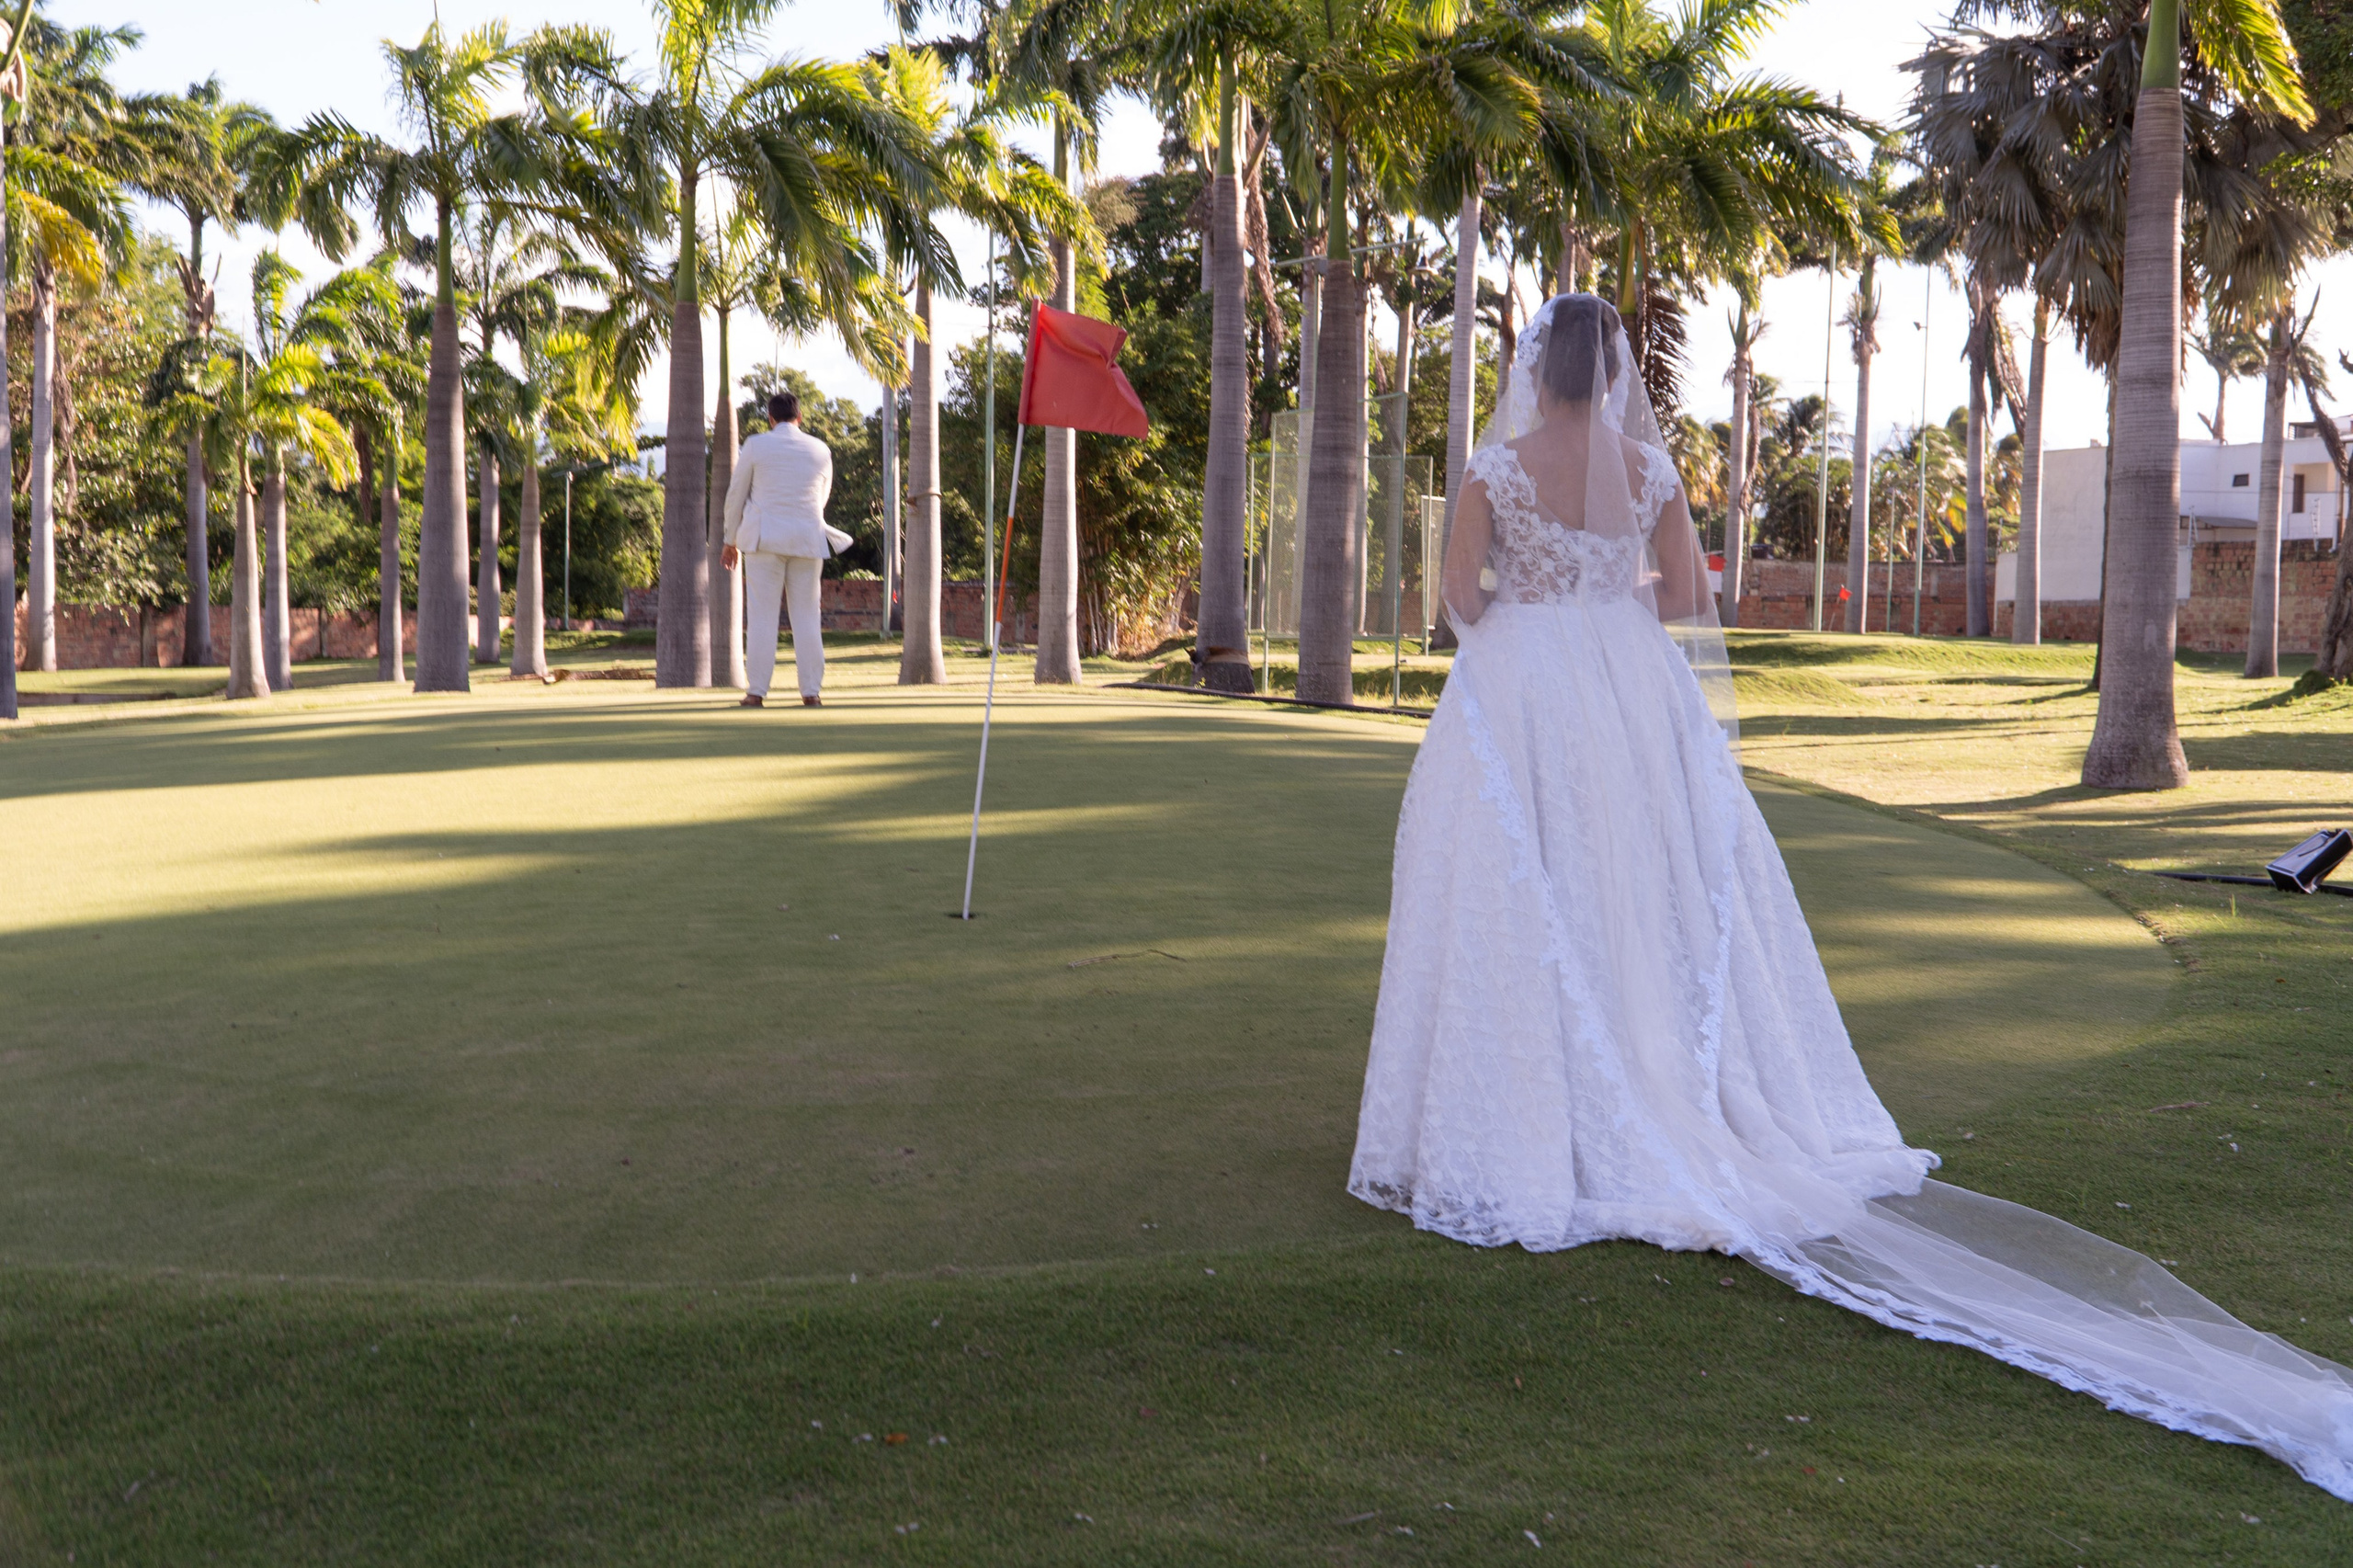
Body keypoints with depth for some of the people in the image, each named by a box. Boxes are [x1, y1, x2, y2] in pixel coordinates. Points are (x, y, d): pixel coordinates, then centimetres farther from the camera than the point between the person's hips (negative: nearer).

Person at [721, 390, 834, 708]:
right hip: (808, 539, 2)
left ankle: (757, 692, -3)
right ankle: (811, 691, 3)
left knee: (761, 616, -1)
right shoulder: (821, 450, 8)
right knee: (806, 617, 5)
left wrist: (731, 542, 13)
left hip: (764, 538, -2)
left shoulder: (756, 445, -1)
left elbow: (736, 495, 3)